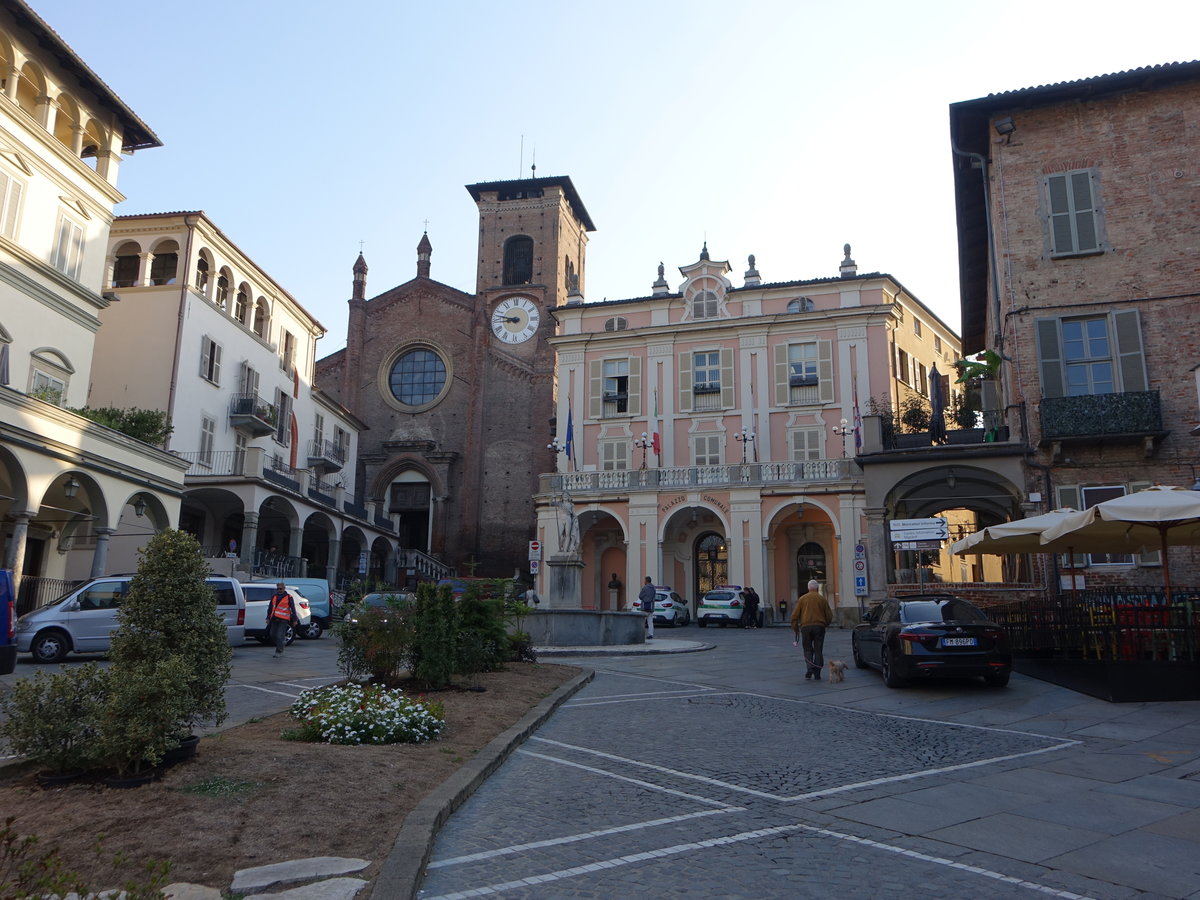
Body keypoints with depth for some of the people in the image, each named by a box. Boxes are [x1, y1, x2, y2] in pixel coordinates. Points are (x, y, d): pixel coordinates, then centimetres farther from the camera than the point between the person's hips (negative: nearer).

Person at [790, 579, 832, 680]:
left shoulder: (802, 599, 6)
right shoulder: (822, 599, 5)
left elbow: (795, 615, 3)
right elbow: (829, 616, 6)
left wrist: (795, 628, 12)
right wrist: (825, 624, 24)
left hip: (805, 627, 0)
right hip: (819, 626, 0)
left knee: (808, 649, 10)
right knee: (818, 650, 7)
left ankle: (810, 668, -10)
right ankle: (817, 673, 5)